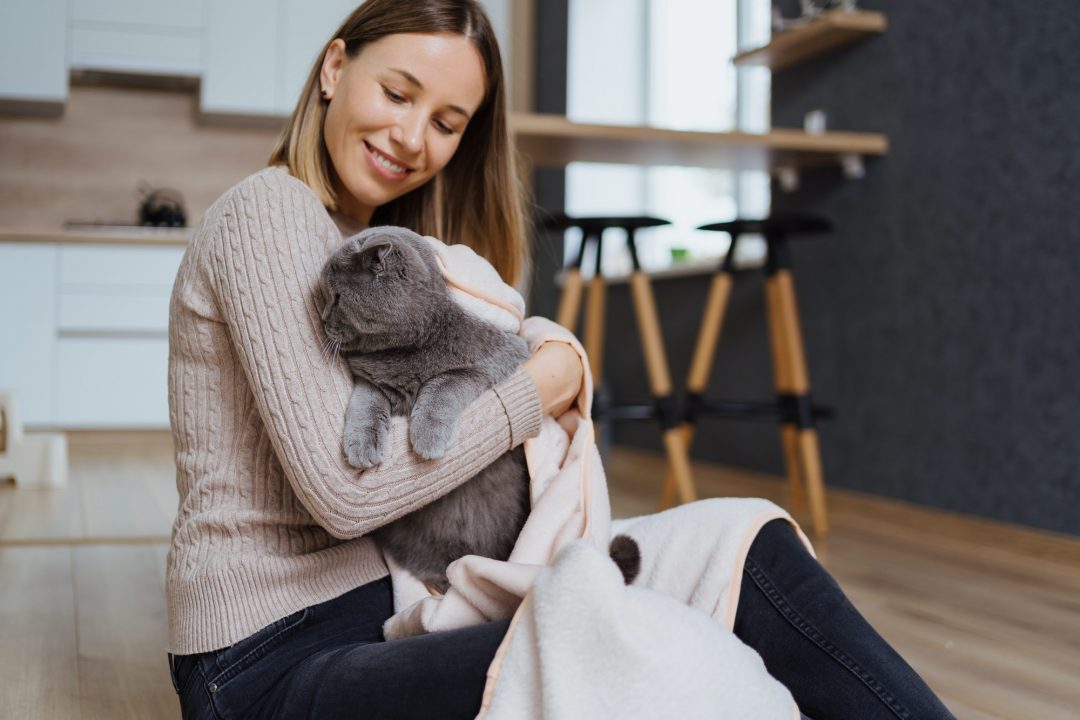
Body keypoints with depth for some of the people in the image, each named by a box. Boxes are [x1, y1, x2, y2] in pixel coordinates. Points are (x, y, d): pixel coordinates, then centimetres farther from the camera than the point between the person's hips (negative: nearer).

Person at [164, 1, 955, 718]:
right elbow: (341, 489, -21)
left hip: (390, 603, 8)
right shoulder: (270, 212, -11)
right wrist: (542, 387, -12)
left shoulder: (382, 244, 17)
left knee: (755, 556, -9)